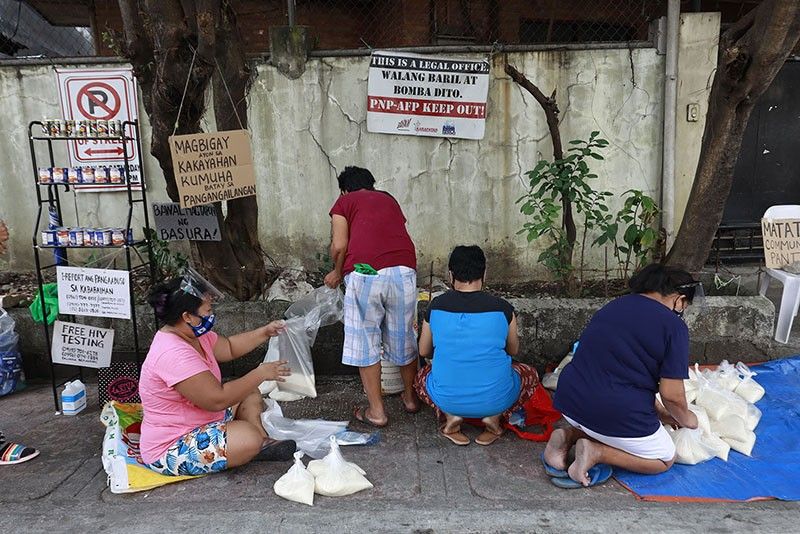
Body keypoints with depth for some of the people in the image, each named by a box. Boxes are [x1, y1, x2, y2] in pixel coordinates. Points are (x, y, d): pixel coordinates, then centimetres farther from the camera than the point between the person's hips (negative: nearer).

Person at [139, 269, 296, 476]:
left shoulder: (191, 334, 0)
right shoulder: (174, 354, -30)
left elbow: (229, 348, 17)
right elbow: (217, 399, -32)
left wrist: (265, 333, 5)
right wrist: (260, 374, -21)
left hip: (196, 424, 11)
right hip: (170, 450, -11)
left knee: (249, 393, 11)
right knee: (249, 436, -27)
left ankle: (264, 443, -2)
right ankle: (258, 448, 4)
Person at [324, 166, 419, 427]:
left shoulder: (344, 202, 16)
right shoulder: (389, 199, 29)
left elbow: (339, 246, 2)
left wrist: (337, 273, 21)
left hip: (364, 274, -4)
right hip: (403, 271, 4)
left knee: (365, 341, 11)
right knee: (403, 336, 19)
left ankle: (376, 411, 18)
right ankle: (410, 397, 36)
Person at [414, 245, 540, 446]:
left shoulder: (436, 306, -4)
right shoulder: (503, 309, -7)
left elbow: (424, 352, 11)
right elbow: (513, 350, 12)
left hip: (447, 398, 1)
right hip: (495, 399, -1)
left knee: (422, 376, 34)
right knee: (529, 374, 29)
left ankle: (450, 415, 7)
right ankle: (494, 416, 5)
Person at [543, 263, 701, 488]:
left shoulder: (614, 305, 13)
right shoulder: (674, 326, -8)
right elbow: (672, 395, -9)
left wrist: (658, 411, 26)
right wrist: (685, 418, 14)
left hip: (569, 400, 6)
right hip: (619, 414, -6)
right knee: (664, 459, 21)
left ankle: (569, 436, 7)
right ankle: (597, 452, -3)